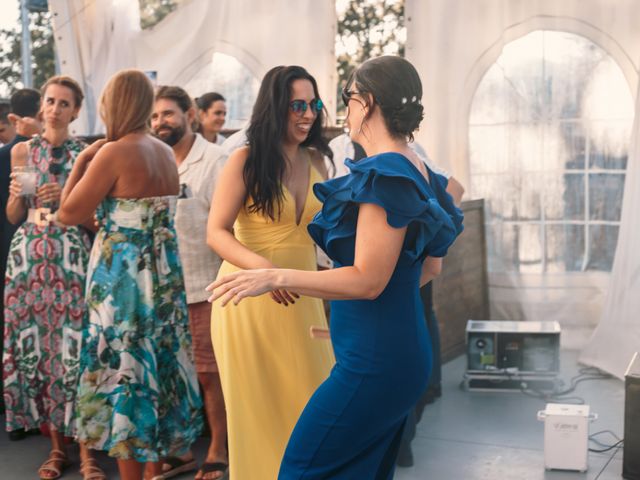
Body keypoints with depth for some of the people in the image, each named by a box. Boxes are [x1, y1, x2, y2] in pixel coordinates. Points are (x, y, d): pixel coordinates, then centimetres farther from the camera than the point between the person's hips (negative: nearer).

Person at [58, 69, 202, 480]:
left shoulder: (114, 152, -16)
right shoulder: (167, 153, 6)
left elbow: (69, 214, -12)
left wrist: (82, 161, -3)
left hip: (122, 275, -7)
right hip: (163, 273, 7)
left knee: (123, 373, 3)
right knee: (157, 367, 16)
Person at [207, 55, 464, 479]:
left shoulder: (384, 175, -18)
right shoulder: (418, 171, 10)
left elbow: (367, 281, -21)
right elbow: (431, 266, 18)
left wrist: (275, 277, -19)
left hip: (373, 360, -10)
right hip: (404, 350, 10)